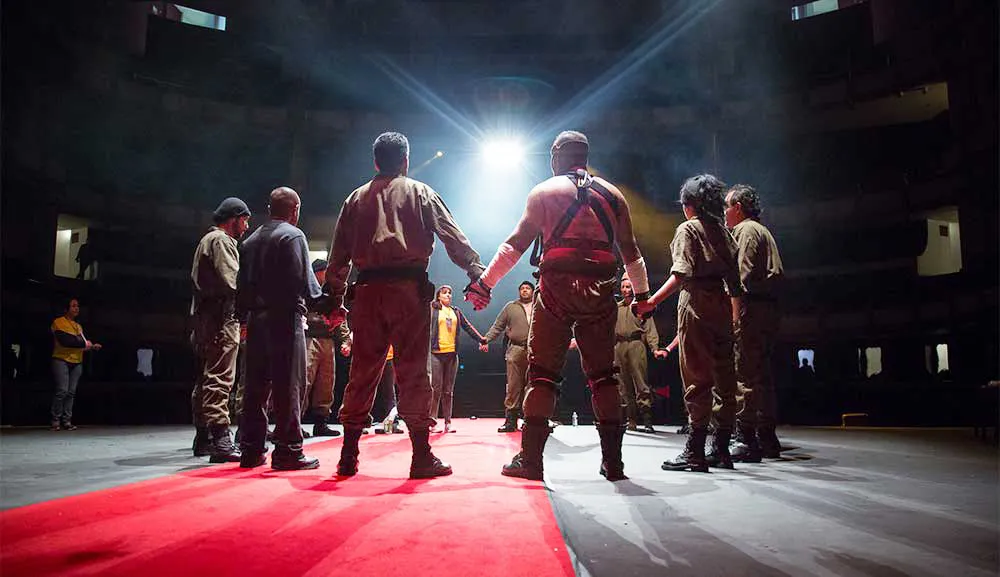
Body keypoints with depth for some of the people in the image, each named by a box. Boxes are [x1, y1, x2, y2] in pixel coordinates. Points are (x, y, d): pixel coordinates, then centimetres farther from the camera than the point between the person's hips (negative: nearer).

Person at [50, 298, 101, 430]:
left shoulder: (79, 326, 19)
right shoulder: (58, 322, -2)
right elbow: (64, 340, -15)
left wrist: (92, 346, -3)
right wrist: (83, 343, -11)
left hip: (77, 362, 6)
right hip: (61, 360, -6)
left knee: (71, 392, 1)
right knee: (62, 391, -12)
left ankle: (67, 421, 2)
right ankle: (56, 420, 1)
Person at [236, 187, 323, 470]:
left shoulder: (251, 240, 15)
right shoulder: (293, 235, -6)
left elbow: (242, 285, 14)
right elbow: (304, 281, -13)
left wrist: (246, 315, 20)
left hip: (256, 319, 7)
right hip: (284, 318, -7)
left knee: (256, 384, 10)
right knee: (288, 384, -4)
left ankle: (251, 450, 14)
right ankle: (288, 451, -2)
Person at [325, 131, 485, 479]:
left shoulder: (356, 198, 17)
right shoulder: (420, 192, 9)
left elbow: (339, 254, 15)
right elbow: (452, 235, 0)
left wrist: (335, 298, 18)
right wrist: (476, 271, -1)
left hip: (368, 289, 3)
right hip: (408, 287, -3)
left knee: (362, 371, 7)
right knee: (413, 371, -2)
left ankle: (348, 456, 10)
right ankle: (422, 456, -1)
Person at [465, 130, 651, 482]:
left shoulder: (544, 192, 6)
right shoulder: (612, 195, 16)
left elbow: (515, 244, 0)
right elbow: (631, 251, 18)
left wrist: (484, 282, 4)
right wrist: (642, 293, 29)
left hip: (557, 288, -3)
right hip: (601, 292, 3)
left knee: (542, 371, 1)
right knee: (602, 373, 9)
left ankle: (530, 459, 0)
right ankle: (613, 462, 11)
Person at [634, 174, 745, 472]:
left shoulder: (688, 229, -2)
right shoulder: (724, 231, 17)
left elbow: (682, 274, -15)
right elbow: (734, 278, 14)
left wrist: (651, 302, -20)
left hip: (696, 305, -7)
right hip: (723, 308, 7)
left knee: (696, 378, -7)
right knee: (724, 376, 8)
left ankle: (695, 451, -6)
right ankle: (722, 448, 14)